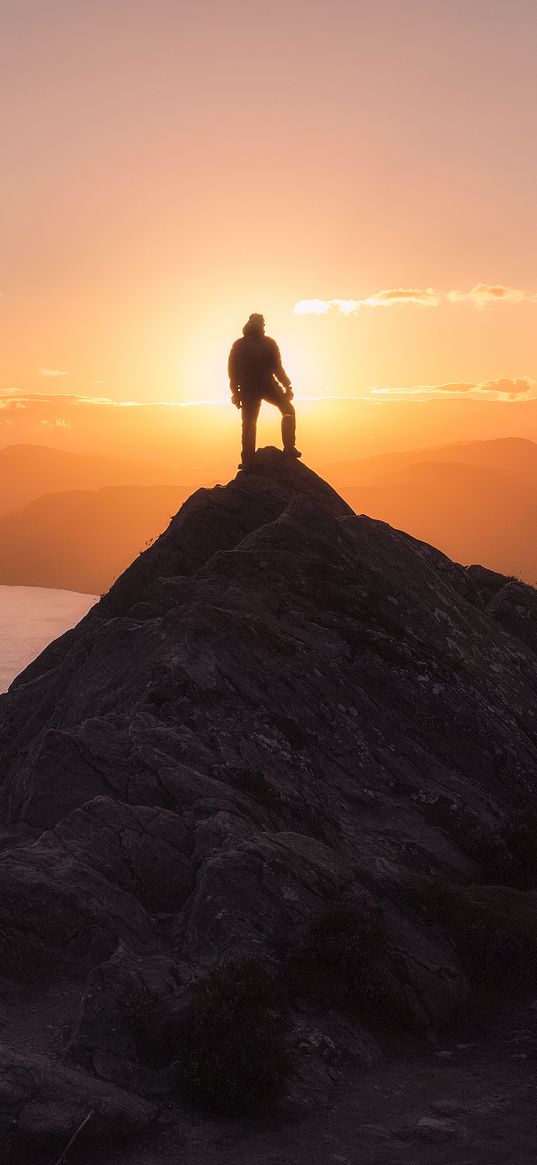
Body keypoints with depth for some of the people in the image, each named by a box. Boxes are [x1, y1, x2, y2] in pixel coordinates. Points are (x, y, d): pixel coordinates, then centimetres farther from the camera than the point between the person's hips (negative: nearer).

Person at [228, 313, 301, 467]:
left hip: (248, 389, 2)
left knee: (248, 423, 7)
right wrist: (287, 386, 1)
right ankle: (289, 448, 4)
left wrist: (235, 391, 11)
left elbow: (232, 370, 5)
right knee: (288, 410, 17)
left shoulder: (238, 345, 5)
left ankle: (248, 460, -2)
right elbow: (277, 368, -5)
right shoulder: (269, 343, -1)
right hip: (268, 386, -2)